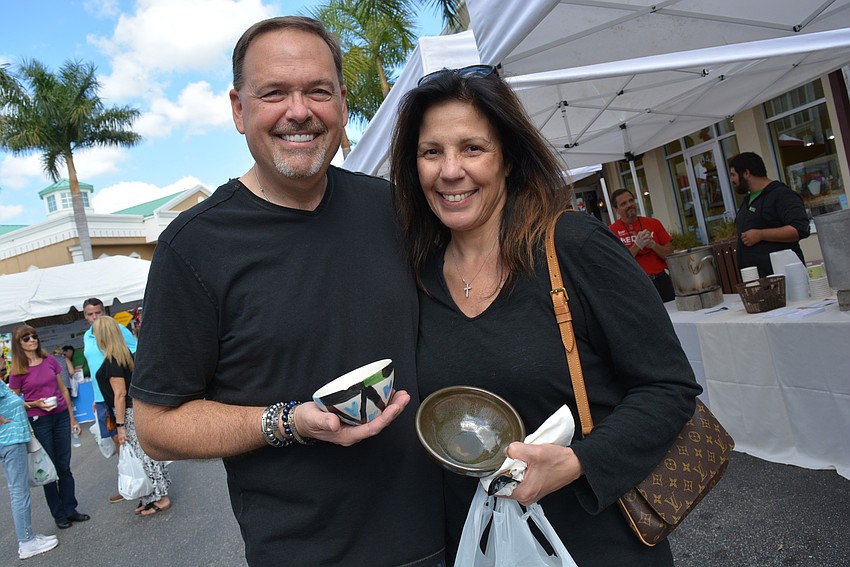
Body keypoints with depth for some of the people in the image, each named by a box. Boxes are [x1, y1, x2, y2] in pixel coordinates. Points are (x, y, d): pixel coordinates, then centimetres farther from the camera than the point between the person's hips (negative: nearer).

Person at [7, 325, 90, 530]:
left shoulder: (50, 360, 2)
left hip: (61, 417, 3)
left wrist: (72, 418, 10)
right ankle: (59, 515, 19)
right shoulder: (18, 371, -7)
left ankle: (70, 509, 21)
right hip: (38, 423, -3)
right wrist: (35, 404, -18)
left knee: (64, 466, 10)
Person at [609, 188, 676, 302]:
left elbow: (670, 254, 7)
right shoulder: (611, 231, -1)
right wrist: (637, 245, -18)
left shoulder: (653, 223, 9)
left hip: (662, 281, 3)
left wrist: (653, 244, -11)